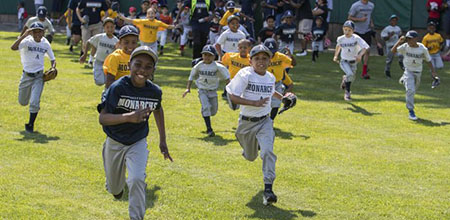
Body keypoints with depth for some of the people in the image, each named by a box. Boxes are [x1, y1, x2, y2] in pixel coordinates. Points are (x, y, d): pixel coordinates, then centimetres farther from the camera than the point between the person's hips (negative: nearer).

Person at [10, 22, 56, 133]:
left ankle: (30, 125, 7)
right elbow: (13, 47, -30)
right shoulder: (27, 41, -12)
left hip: (38, 76, 0)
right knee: (22, 102, 16)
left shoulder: (46, 44, -2)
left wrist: (53, 68, -10)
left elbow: (52, 59, 11)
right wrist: (24, 35, -34)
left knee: (34, 103, -12)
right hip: (26, 75, 0)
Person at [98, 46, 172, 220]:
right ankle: (118, 185, 54)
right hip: (115, 143, -1)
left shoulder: (155, 91, -12)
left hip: (138, 143, 1)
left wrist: (162, 140, 13)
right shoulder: (118, 87, -24)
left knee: (137, 180, -25)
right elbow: (102, 118, -29)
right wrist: (128, 117, -46)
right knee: (114, 189, 17)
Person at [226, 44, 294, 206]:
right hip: (247, 122, -2)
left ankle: (268, 189, -23)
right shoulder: (245, 75, -14)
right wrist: (254, 103, -29)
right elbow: (233, 96, -22)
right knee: (250, 157, 15)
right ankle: (251, 147, 55)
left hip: (264, 121, 2)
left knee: (267, 151, -21)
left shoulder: (271, 78, 3)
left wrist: (283, 98, 11)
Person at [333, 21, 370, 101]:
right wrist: (335, 56, 12)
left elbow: (365, 47, -28)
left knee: (351, 79, 13)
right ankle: (347, 92, -6)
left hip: (353, 62, 1)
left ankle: (345, 79, 50)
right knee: (350, 75, -25)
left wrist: (360, 55, -44)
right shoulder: (340, 39, -8)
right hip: (344, 61, -1)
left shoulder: (356, 38, -18)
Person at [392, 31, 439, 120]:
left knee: (413, 91, 20)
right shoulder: (405, 46, -11)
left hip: (418, 72, 2)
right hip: (408, 71, -2)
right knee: (410, 90, -18)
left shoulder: (423, 49, -11)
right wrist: (399, 42, -28)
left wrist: (433, 72, -2)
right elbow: (393, 50, -17)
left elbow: (428, 60, 0)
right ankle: (411, 111, -14)